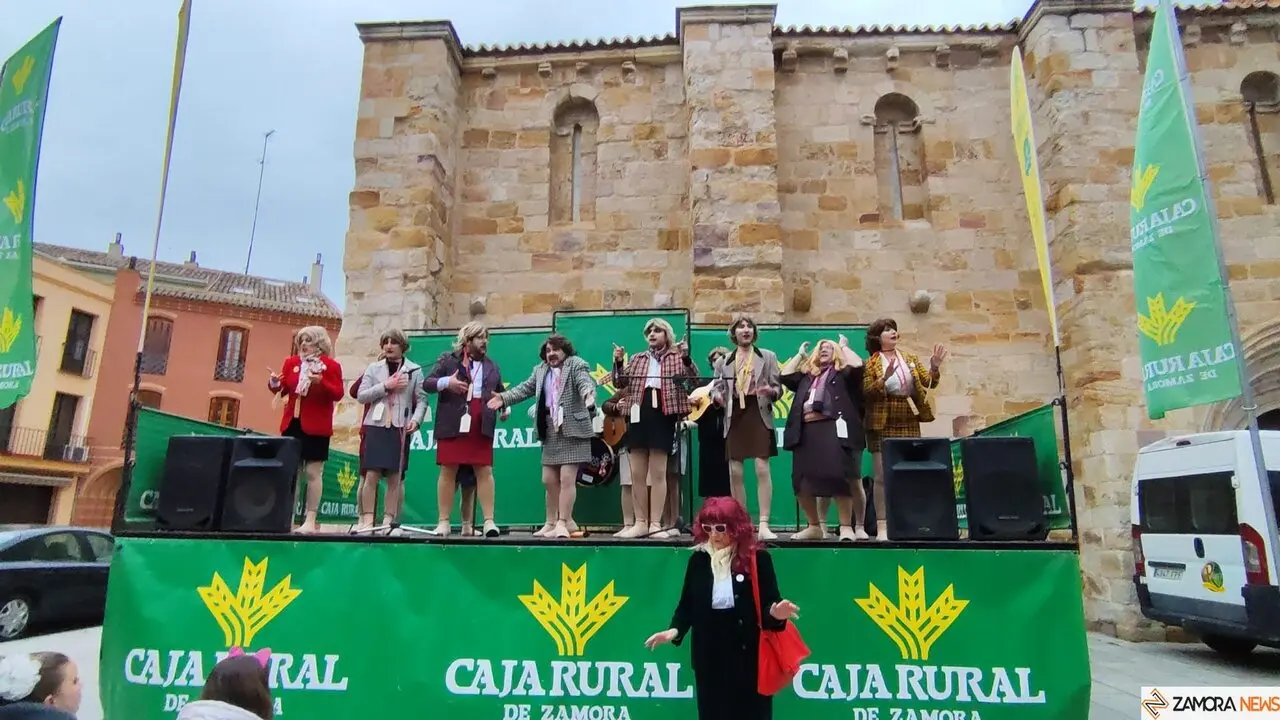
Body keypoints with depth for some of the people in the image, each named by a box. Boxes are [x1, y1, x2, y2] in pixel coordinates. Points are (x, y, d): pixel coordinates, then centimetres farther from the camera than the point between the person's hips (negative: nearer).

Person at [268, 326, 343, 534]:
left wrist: (321, 382, -26)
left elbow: (338, 394, -11)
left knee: (313, 473, -2)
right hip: (292, 423, 5)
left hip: (316, 426, -5)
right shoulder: (291, 362, 10)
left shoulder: (331, 366, -3)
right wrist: (274, 384, -11)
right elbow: (283, 390, 10)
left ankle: (310, 520, 2)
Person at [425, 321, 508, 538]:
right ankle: (443, 522, 10)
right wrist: (446, 382, -16)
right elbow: (427, 383, 3)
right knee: (448, 471, 2)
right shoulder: (447, 359, 8)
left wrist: (506, 407, 6)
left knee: (485, 471, -2)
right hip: (452, 425, -2)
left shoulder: (492, 366, 18)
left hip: (482, 427, 2)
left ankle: (489, 521, 0)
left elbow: (501, 393, 26)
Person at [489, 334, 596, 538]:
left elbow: (585, 383, -19)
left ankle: (562, 523, -3)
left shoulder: (577, 365, -3)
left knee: (567, 478, -8)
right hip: (551, 431, 7)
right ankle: (553, 522, 21)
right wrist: (504, 398, 3)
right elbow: (525, 389, 16)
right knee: (549, 480, 10)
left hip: (572, 429, -7)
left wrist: (588, 394, -41)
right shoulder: (540, 370, 17)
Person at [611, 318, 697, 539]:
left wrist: (686, 358, -21)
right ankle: (641, 523, 13)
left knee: (658, 473, -2)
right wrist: (619, 362, -4)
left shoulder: (677, 357, 7)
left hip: (663, 414, -4)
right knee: (637, 474, 5)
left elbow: (693, 378, -6)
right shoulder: (638, 359, 18)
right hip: (639, 413, 4)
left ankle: (655, 524, 3)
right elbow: (620, 383, 12)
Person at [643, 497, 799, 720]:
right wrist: (675, 630, -11)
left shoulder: (757, 558, -7)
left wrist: (776, 613, -28)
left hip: (748, 652, -2)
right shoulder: (698, 559, 1)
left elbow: (770, 602, -6)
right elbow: (687, 603, 4)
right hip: (709, 653, 3)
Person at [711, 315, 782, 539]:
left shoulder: (767, 356, 9)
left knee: (762, 469, -10)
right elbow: (717, 387, 10)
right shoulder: (725, 360, 13)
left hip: (758, 414, -2)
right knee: (735, 473, 2)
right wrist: (717, 396, -13)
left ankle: (764, 525, -7)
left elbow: (778, 388, 5)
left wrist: (771, 391, -18)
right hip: (735, 417, 2)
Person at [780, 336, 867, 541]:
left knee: (838, 477, -13)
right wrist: (800, 354, 24)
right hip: (806, 431, 5)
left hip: (833, 428, -5)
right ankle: (814, 527, 16)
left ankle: (846, 527, -3)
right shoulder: (806, 375, 24)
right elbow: (785, 376, 16)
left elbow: (858, 365, -7)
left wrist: (844, 347, 9)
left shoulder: (843, 373, 11)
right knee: (801, 481, 3)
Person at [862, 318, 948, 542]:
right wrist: (885, 378, -26)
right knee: (882, 476, -3)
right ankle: (882, 526, 2)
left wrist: (935, 366, -12)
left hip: (909, 424, 4)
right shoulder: (870, 363, -1)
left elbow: (929, 383, 6)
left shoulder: (910, 359, 12)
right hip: (882, 425, -4)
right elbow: (866, 392, -12)